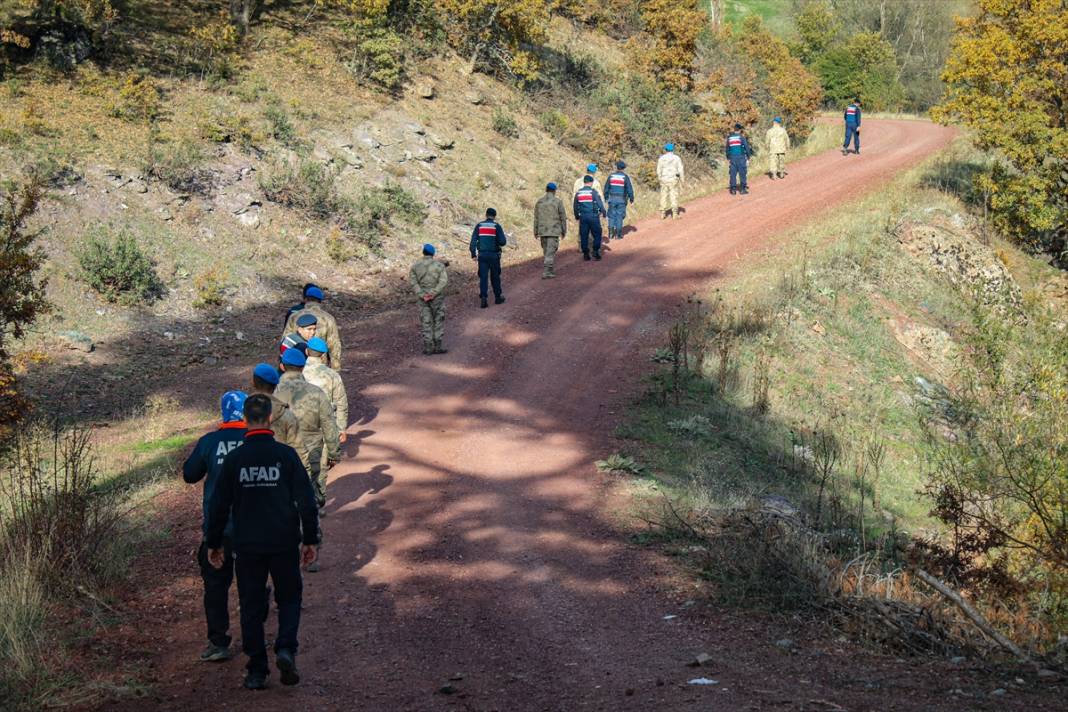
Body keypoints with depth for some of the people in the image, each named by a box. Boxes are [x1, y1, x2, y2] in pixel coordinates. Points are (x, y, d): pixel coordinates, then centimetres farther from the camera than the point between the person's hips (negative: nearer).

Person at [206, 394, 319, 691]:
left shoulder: (234, 459, -4)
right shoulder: (286, 454, -6)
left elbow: (219, 505, 1)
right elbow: (306, 501, -6)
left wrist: (214, 543, 12)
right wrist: (310, 539, 3)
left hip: (247, 546, 1)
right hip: (284, 544, -1)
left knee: (251, 606, 10)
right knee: (289, 598, 15)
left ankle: (257, 672, 10)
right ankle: (286, 649, -8)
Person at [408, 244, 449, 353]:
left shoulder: (415, 266, 1)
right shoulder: (439, 265, -5)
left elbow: (413, 281, -8)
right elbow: (443, 281, -15)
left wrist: (422, 295, -13)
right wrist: (433, 293, -17)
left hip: (423, 298, 2)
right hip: (437, 298, -2)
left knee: (426, 323, 9)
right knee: (438, 321, 8)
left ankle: (427, 348, 8)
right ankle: (437, 346, 6)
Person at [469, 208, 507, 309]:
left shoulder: (479, 226, 3)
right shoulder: (496, 226, -4)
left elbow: (473, 240, -2)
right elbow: (503, 242, -9)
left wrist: (473, 254, 1)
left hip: (482, 255, 1)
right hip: (494, 255, -1)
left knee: (483, 277, 2)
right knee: (495, 277, 12)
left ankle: (483, 298, -9)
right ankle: (498, 297, 21)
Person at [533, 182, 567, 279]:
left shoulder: (539, 201, 5)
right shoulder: (558, 201, -6)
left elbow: (536, 218, 8)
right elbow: (563, 218, -3)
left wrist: (536, 232, 14)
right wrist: (564, 231, 7)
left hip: (542, 231, 4)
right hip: (554, 231, -4)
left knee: (547, 251, 16)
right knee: (551, 252, -5)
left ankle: (552, 270, 25)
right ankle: (546, 272, -12)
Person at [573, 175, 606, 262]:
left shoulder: (578, 193, 6)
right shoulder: (593, 192, -8)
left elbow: (575, 206, 14)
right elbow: (600, 203, -7)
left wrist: (577, 216, 26)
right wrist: (604, 213, 6)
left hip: (583, 217, 4)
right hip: (593, 216, -4)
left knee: (584, 236, 8)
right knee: (597, 235, 6)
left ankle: (585, 254, 8)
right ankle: (596, 252, 0)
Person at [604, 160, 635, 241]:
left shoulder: (611, 176, 2)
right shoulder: (625, 177, -5)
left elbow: (606, 188, 6)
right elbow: (629, 189, -6)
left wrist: (606, 198, 16)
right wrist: (631, 200, 3)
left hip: (612, 199, 2)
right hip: (621, 200, -2)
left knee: (611, 216, 8)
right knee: (620, 216, 4)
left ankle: (611, 234, 4)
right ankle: (618, 234, 3)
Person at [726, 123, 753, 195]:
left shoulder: (729, 137, 8)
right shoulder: (741, 137, -5)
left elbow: (727, 148, 14)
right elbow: (746, 146, -6)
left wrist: (728, 157, 23)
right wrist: (748, 155, 3)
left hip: (732, 158, 4)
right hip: (741, 157, -4)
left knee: (733, 173, 7)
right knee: (742, 173, 2)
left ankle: (733, 189, 5)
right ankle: (743, 189, 1)